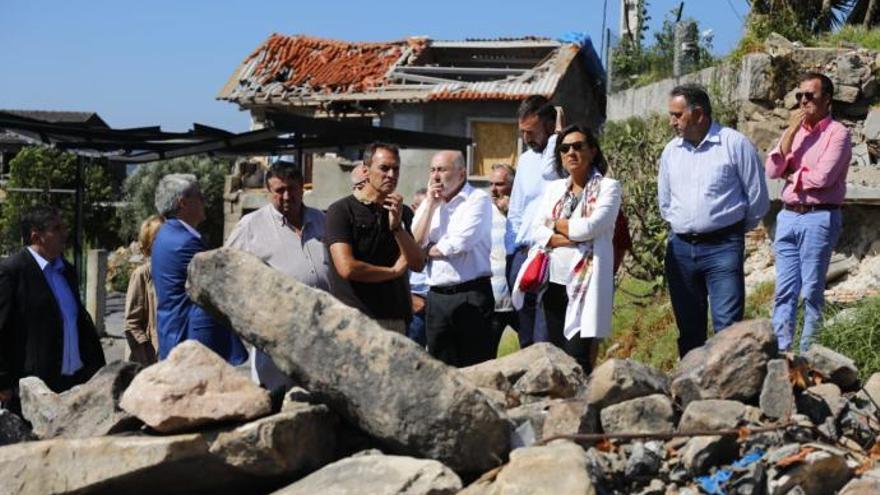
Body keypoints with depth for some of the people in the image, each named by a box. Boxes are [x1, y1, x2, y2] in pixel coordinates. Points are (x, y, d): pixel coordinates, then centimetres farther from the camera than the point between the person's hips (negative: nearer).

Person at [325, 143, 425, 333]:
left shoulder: (403, 213, 14)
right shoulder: (341, 210, -3)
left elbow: (418, 264, 6)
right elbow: (347, 268, -14)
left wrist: (397, 227, -10)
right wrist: (394, 270, 0)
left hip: (396, 319, 5)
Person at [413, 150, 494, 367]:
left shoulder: (478, 199, -4)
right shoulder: (428, 204, 15)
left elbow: (459, 244, -15)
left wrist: (428, 250, 2)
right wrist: (431, 205, -1)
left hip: (471, 296, -6)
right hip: (437, 297, 6)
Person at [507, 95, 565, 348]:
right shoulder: (525, 159, 17)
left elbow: (548, 170, -28)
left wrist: (558, 133, -14)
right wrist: (510, 255, 15)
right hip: (523, 254, 7)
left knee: (545, 341, -10)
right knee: (525, 341, 11)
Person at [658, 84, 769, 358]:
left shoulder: (735, 144, -5)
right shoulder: (671, 151, 11)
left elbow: (757, 199, 0)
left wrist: (735, 230, 10)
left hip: (723, 246, -5)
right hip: (680, 247, 5)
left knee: (728, 326, -10)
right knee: (688, 328, 10)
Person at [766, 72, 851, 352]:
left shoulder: (837, 133, -4)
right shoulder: (794, 131, 15)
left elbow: (823, 177, -16)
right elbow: (772, 172, 2)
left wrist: (791, 176, 1)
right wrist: (790, 133, -5)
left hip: (819, 218, -6)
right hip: (788, 216, 6)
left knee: (812, 291, 0)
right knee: (784, 291, 5)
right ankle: (779, 352, 8)